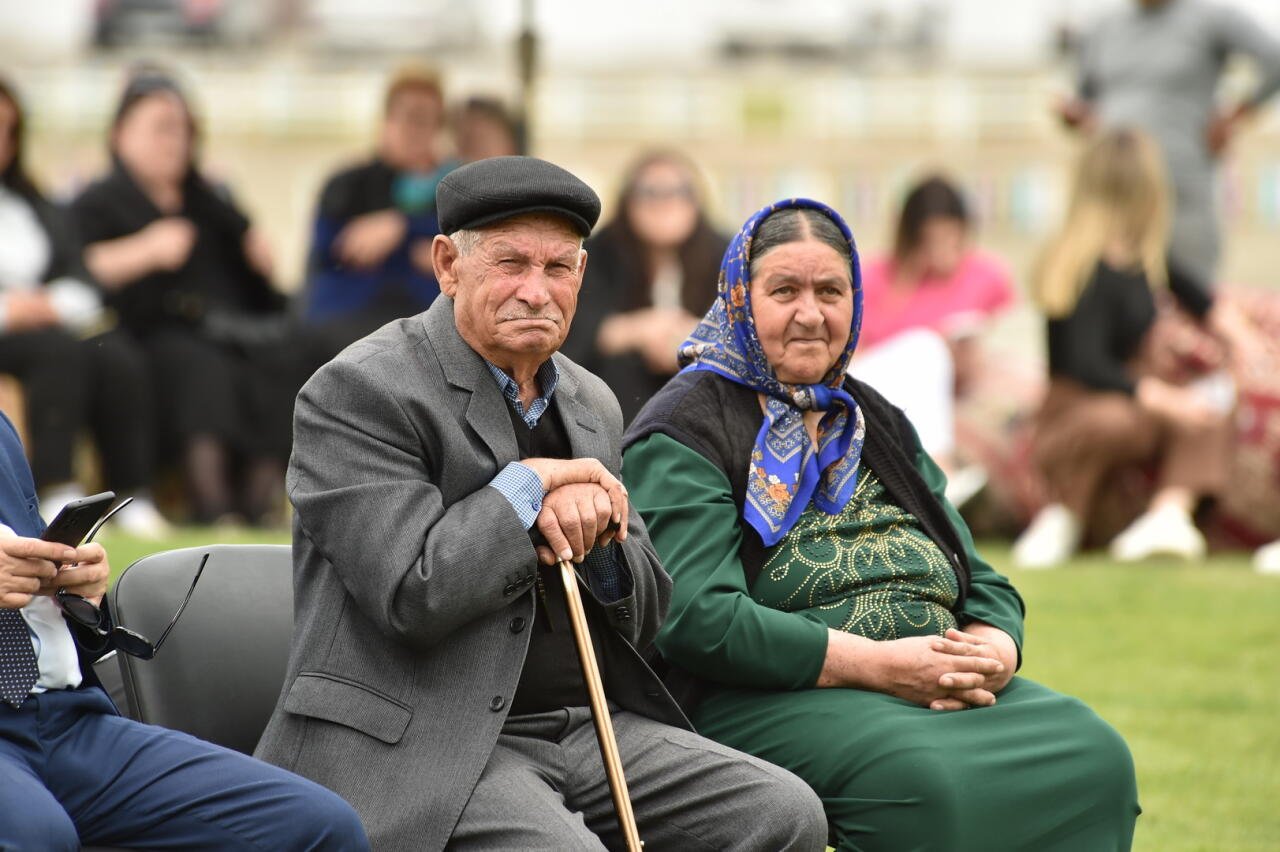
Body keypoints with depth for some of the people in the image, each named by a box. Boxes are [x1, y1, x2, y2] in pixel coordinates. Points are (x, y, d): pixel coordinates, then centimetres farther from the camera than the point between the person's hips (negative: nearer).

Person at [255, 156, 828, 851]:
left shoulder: (590, 404, 16)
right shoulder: (359, 392, -8)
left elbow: (644, 618, 17)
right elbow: (413, 597, -19)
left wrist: (596, 529, -5)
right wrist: (530, 486, -9)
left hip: (586, 723, 7)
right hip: (425, 748, -7)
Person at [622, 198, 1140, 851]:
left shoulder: (877, 424, 25)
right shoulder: (685, 432, 2)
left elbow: (982, 583, 22)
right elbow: (694, 618, -13)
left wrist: (993, 651, -5)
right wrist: (877, 665, -18)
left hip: (945, 689, 7)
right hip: (773, 695, -7)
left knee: (1093, 755, -21)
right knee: (926, 777, -37)